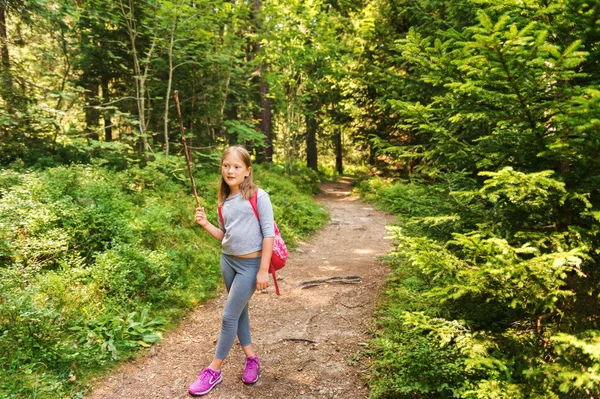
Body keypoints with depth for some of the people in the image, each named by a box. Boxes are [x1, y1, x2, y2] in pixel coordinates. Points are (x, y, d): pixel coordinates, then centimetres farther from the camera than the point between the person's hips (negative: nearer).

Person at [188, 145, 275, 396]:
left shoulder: (258, 196, -13)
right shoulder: (224, 201, 5)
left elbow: (268, 234, -14)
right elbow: (226, 236, 12)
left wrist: (263, 270, -16)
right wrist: (205, 224, -6)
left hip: (250, 265, -6)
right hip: (227, 261, 7)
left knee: (229, 316, -1)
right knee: (239, 312, 15)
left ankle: (214, 371, 14)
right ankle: (251, 358, 32)